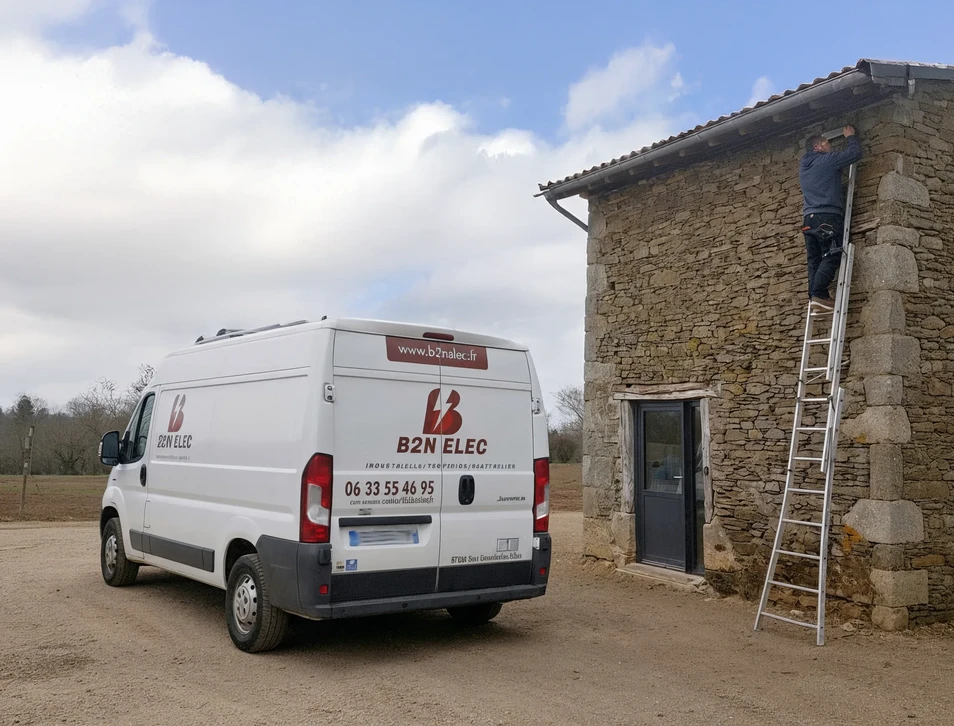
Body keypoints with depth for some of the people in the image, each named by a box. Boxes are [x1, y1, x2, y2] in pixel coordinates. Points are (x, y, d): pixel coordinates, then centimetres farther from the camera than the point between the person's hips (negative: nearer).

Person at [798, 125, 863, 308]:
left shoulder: (804, 167, 22)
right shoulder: (828, 160, 0)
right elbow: (855, 153, 5)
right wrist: (851, 137, 22)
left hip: (809, 218, 7)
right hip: (828, 216, -7)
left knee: (815, 260, 2)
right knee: (832, 257, -12)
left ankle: (814, 296, -7)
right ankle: (819, 294, -24)